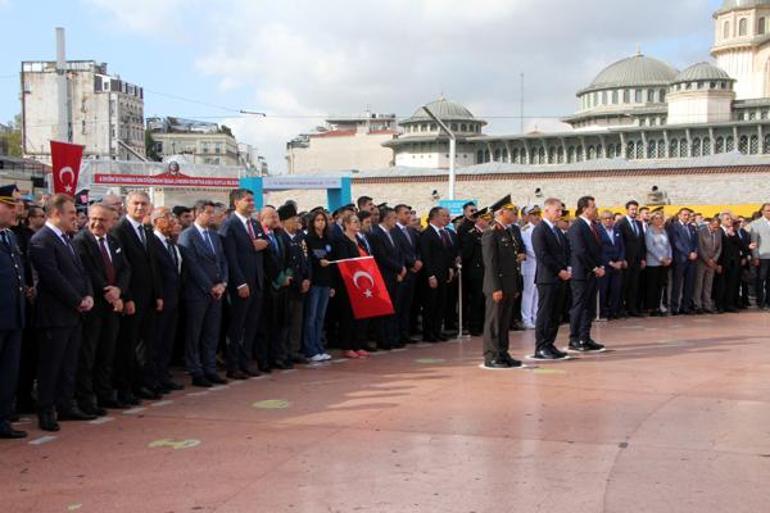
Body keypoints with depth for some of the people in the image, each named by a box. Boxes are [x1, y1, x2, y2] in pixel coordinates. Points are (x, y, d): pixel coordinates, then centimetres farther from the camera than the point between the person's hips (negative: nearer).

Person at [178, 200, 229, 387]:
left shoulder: (215, 236, 15)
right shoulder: (187, 236, -8)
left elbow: (223, 261, 13)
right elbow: (193, 266, -13)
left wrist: (222, 283, -2)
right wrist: (210, 287, -13)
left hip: (216, 292, 7)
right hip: (197, 293, -7)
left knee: (212, 334, 10)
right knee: (194, 335, 3)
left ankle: (210, 369, 17)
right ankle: (195, 372, 8)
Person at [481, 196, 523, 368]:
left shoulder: (508, 232, 17)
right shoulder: (491, 233, -11)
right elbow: (490, 262, -16)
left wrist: (515, 287, 17)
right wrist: (496, 288, -20)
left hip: (509, 286, 8)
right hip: (497, 286, -8)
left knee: (505, 322, 11)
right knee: (493, 322, -3)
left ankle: (503, 354, 17)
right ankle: (491, 357, 1)